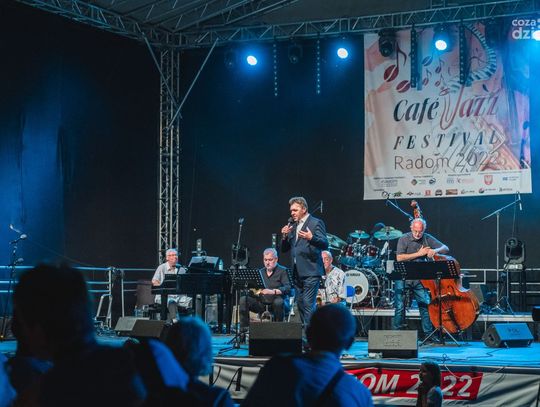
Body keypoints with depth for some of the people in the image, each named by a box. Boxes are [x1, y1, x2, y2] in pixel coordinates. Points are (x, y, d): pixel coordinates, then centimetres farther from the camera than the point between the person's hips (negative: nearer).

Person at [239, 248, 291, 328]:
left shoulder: (282, 271, 5)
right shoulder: (260, 272, 20)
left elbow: (288, 288, -11)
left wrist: (273, 291, -27)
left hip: (274, 303, -4)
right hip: (261, 303, 4)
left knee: (278, 302, -39)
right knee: (243, 299, -18)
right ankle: (244, 328, -17)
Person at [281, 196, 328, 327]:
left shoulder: (316, 223, -3)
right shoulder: (292, 225, 18)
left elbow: (325, 244, -12)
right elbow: (284, 249, 16)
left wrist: (311, 238, -30)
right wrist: (284, 236, -3)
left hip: (310, 271, -8)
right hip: (297, 272, 8)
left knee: (308, 303, -14)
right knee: (300, 303, 9)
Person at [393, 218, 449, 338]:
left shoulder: (427, 239, 4)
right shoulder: (404, 239, -6)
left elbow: (446, 248, 6)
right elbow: (399, 257, -18)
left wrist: (435, 250, -17)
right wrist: (419, 254, -17)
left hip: (418, 279, 3)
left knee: (425, 305, -2)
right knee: (400, 307, -6)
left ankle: (428, 333, 7)